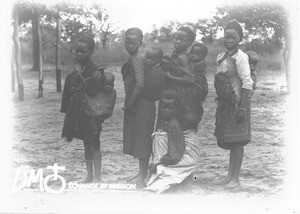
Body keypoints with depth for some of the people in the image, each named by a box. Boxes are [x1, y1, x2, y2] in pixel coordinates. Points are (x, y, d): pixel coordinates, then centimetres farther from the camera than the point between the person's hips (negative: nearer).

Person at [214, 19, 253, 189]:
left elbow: (247, 83, -17)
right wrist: (219, 105, 16)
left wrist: (242, 108, -21)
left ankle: (236, 178, 7)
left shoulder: (240, 57, -12)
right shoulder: (221, 57, 11)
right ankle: (230, 175, 23)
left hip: (237, 103, -8)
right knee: (228, 141, 13)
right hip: (225, 103, 8)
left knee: (237, 141, -1)